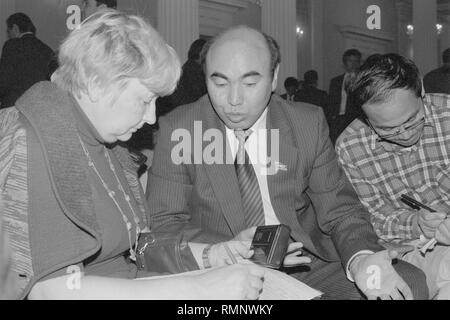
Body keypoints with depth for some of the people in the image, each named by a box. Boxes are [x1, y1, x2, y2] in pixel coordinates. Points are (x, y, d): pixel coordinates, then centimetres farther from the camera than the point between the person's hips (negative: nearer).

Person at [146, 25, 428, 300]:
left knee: (409, 282, -16)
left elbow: (340, 209, 4)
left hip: (307, 267, 3)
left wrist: (360, 259, -19)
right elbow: (161, 225, -5)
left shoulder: (309, 123, 3)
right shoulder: (177, 130, -3)